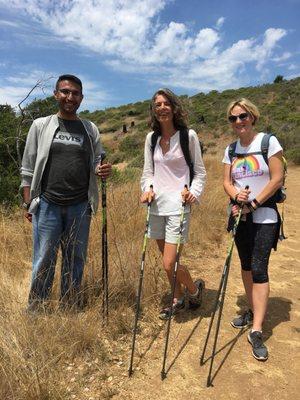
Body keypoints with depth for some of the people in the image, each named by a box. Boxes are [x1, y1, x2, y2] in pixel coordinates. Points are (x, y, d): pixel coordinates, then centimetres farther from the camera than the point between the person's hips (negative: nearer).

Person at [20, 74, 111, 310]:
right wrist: (28, 203, 1)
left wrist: (103, 170, -11)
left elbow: (97, 163, 13)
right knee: (44, 262, 4)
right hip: (47, 205, -1)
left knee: (75, 262, 11)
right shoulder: (41, 126, 6)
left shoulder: (91, 130, 9)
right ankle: (35, 312, 21)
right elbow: (28, 169, 6)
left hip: (80, 206, 2)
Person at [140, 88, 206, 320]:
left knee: (169, 264, -7)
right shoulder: (151, 138, 9)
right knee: (168, 259, 15)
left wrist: (194, 192, -14)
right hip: (156, 205, 5)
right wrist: (147, 188, -4)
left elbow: (200, 172, 1)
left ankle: (195, 288, 25)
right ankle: (178, 300, 38)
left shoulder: (188, 135, -3)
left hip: (178, 205, -5)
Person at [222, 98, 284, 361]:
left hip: (264, 216, -5)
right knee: (246, 266, 13)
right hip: (240, 215, 5)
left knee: (259, 269, -9)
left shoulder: (268, 141, -6)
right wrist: (237, 196, -16)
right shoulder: (231, 149, 8)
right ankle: (252, 312, 32)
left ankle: (257, 331, -2)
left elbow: (277, 179, -11)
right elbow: (227, 181, 5)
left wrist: (252, 204, -15)